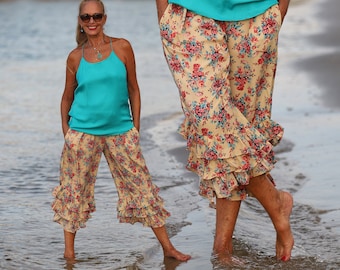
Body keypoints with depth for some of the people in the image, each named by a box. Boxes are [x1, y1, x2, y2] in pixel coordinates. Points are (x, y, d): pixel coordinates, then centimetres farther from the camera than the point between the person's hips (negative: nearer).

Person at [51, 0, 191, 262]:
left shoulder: (122, 47, -1)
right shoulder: (75, 57, 2)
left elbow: (133, 89, 4)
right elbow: (67, 96, 11)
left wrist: (135, 128, 3)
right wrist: (66, 132, 5)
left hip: (120, 131, 0)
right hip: (82, 133, 0)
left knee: (141, 185, 0)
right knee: (74, 189, 3)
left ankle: (168, 247, 6)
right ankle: (69, 251, 16)